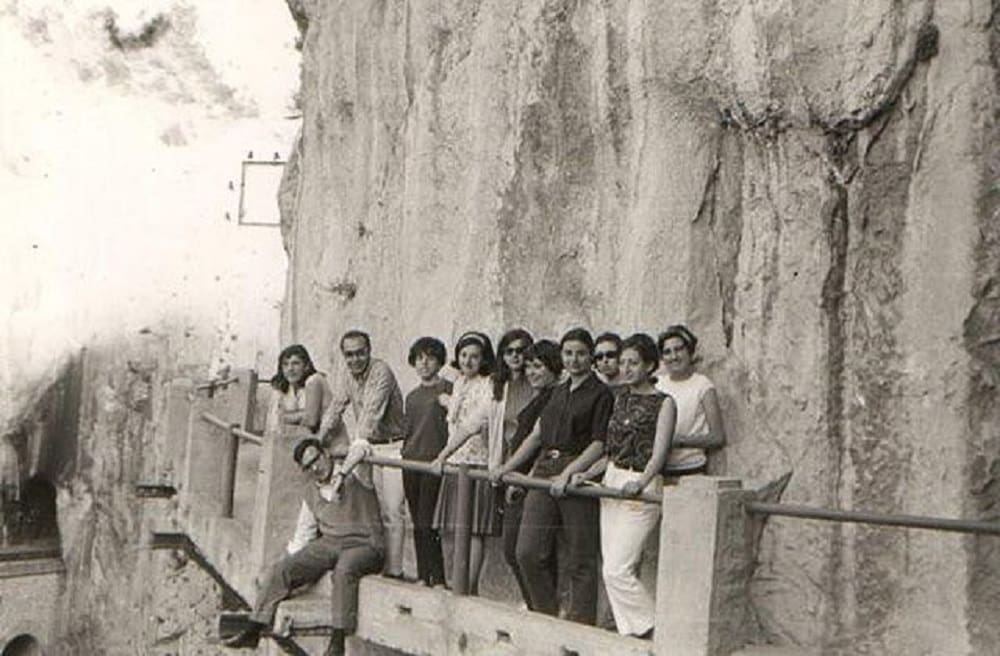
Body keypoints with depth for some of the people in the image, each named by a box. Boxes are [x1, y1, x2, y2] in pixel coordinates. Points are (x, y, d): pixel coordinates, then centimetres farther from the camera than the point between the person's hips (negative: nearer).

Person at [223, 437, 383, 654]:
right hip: (327, 543, 6)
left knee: (344, 570, -38)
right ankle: (253, 630, -5)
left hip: (364, 545, -6)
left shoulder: (355, 474, -4)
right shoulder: (312, 494, 15)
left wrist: (342, 473, -38)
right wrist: (291, 561, 12)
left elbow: (360, 448, -26)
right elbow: (302, 536, 22)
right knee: (280, 570, -9)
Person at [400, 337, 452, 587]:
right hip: (411, 462, 6)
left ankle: (438, 577, -4)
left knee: (428, 524, -10)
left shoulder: (447, 389, -2)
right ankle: (423, 575, 15)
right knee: (418, 524, 8)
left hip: (434, 462, -6)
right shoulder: (412, 396, 18)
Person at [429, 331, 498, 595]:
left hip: (477, 462, -7)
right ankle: (465, 588, 11)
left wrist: (444, 454, -22)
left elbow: (473, 424, -20)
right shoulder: (459, 383, 15)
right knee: (458, 528, 6)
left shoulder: (488, 386, -10)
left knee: (473, 529, -7)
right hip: (455, 463, 7)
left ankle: (469, 589, -6)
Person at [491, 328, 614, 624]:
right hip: (544, 472, 6)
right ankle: (546, 614, 16)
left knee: (578, 559, -2)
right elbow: (536, 435, 22)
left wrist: (568, 474, -17)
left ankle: (579, 624, 7)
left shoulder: (601, 394, -1)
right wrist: (506, 467, 17)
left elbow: (599, 444, -8)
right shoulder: (558, 392, 19)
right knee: (529, 552, 1)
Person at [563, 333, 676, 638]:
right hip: (611, 482, 7)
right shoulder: (621, 398, 15)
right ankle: (631, 634, 13)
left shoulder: (663, 403, -5)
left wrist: (640, 483, -30)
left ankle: (656, 632, 1)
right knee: (612, 569, 6)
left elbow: (658, 453, -15)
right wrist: (586, 474, 3)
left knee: (617, 570, -12)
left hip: (641, 488, -7)